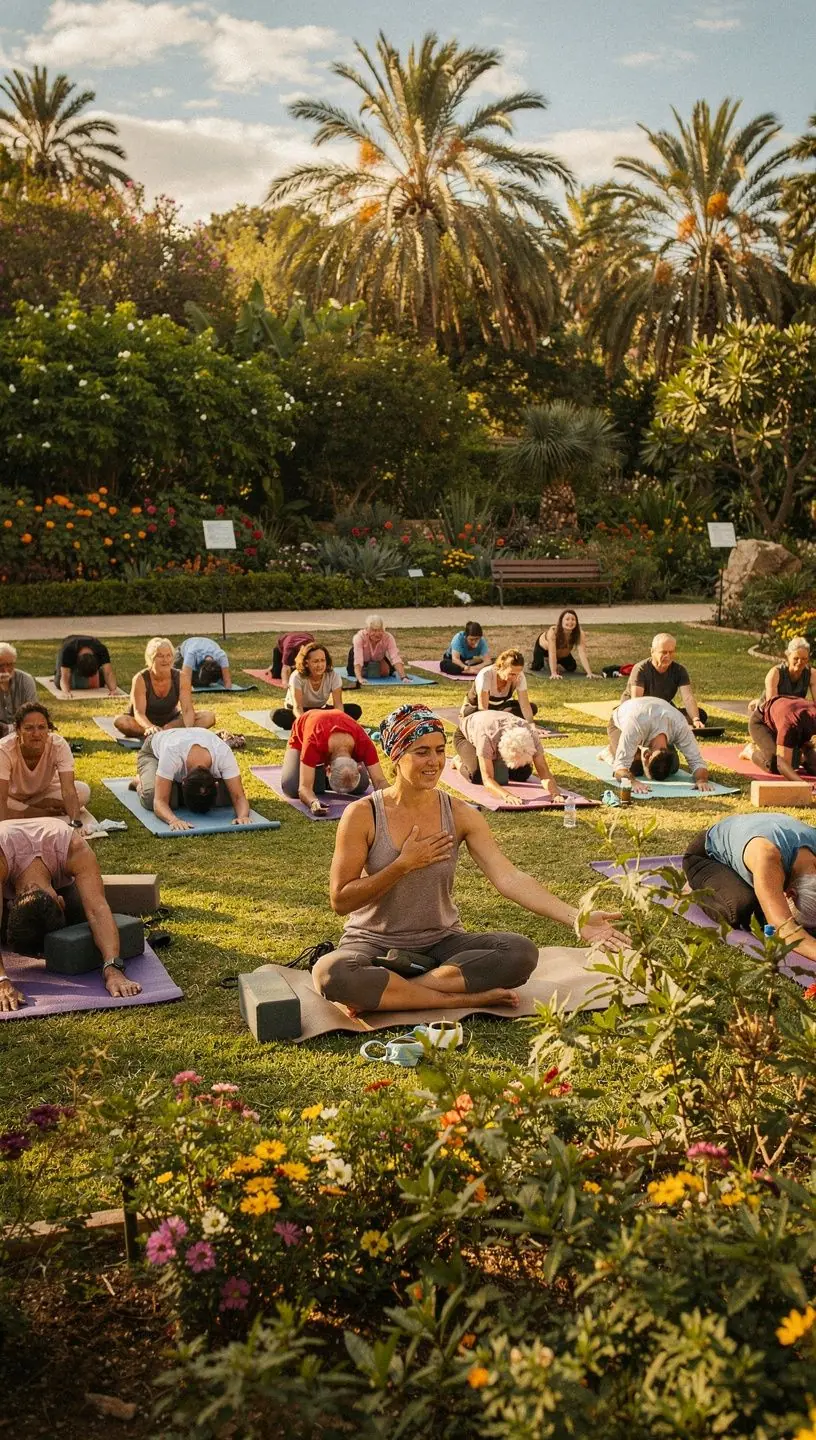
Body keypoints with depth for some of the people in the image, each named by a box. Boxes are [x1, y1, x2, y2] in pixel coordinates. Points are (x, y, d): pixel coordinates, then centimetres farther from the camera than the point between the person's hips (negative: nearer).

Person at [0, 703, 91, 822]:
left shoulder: (59, 746, -30)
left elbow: (68, 791, -37)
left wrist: (76, 824, -53)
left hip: (44, 793, 3)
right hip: (13, 796, -3)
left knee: (84, 791, -22)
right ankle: (48, 813, -11)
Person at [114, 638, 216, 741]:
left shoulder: (180, 677, -14)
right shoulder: (140, 679, -22)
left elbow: (187, 710, -20)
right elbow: (139, 712, -30)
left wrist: (188, 729, -43)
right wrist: (149, 727, -54)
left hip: (172, 720, 3)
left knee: (209, 716, -20)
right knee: (120, 721, -36)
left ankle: (166, 730, -27)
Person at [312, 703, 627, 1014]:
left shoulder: (460, 815, -3)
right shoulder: (362, 815, -10)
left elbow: (508, 878, -14)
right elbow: (340, 901, -9)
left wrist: (576, 919, -27)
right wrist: (403, 865, -18)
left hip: (441, 941, 3)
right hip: (374, 942, -3)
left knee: (522, 951, -23)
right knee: (330, 973, -36)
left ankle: (379, 992, -23)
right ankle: (465, 998, -24)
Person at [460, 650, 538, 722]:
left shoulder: (520, 677, -24)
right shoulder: (486, 675, -34)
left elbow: (525, 705, -26)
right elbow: (483, 709, -36)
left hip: (500, 706, 4)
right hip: (475, 708, -4)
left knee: (533, 708, -15)